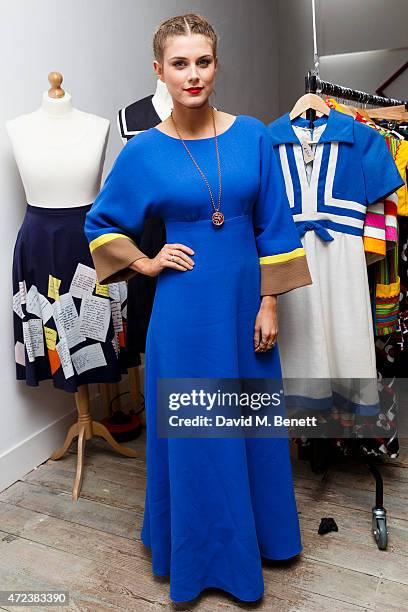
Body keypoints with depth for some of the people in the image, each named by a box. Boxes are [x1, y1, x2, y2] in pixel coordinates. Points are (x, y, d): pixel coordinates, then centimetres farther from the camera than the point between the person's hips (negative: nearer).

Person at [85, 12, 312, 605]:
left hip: (244, 301, 3)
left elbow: (273, 226, 2)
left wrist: (269, 303, -1)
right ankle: (204, 546, 37)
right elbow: (101, 224, 9)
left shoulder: (252, 135, 0)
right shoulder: (144, 151, -4)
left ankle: (255, 529, 44)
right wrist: (145, 264, -1)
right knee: (193, 431, 11)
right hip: (186, 310, -2)